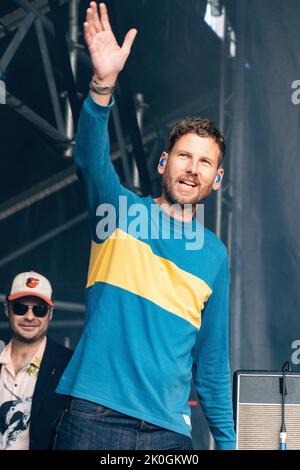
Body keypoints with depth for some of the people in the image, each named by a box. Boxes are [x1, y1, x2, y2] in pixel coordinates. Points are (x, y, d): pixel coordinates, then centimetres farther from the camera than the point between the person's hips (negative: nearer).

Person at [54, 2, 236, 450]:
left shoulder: (215, 255, 11)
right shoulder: (122, 211, 4)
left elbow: (212, 357, 14)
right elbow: (91, 160, -17)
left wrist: (227, 441, 11)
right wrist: (103, 84, -34)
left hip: (169, 428, 3)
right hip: (96, 416, -3)